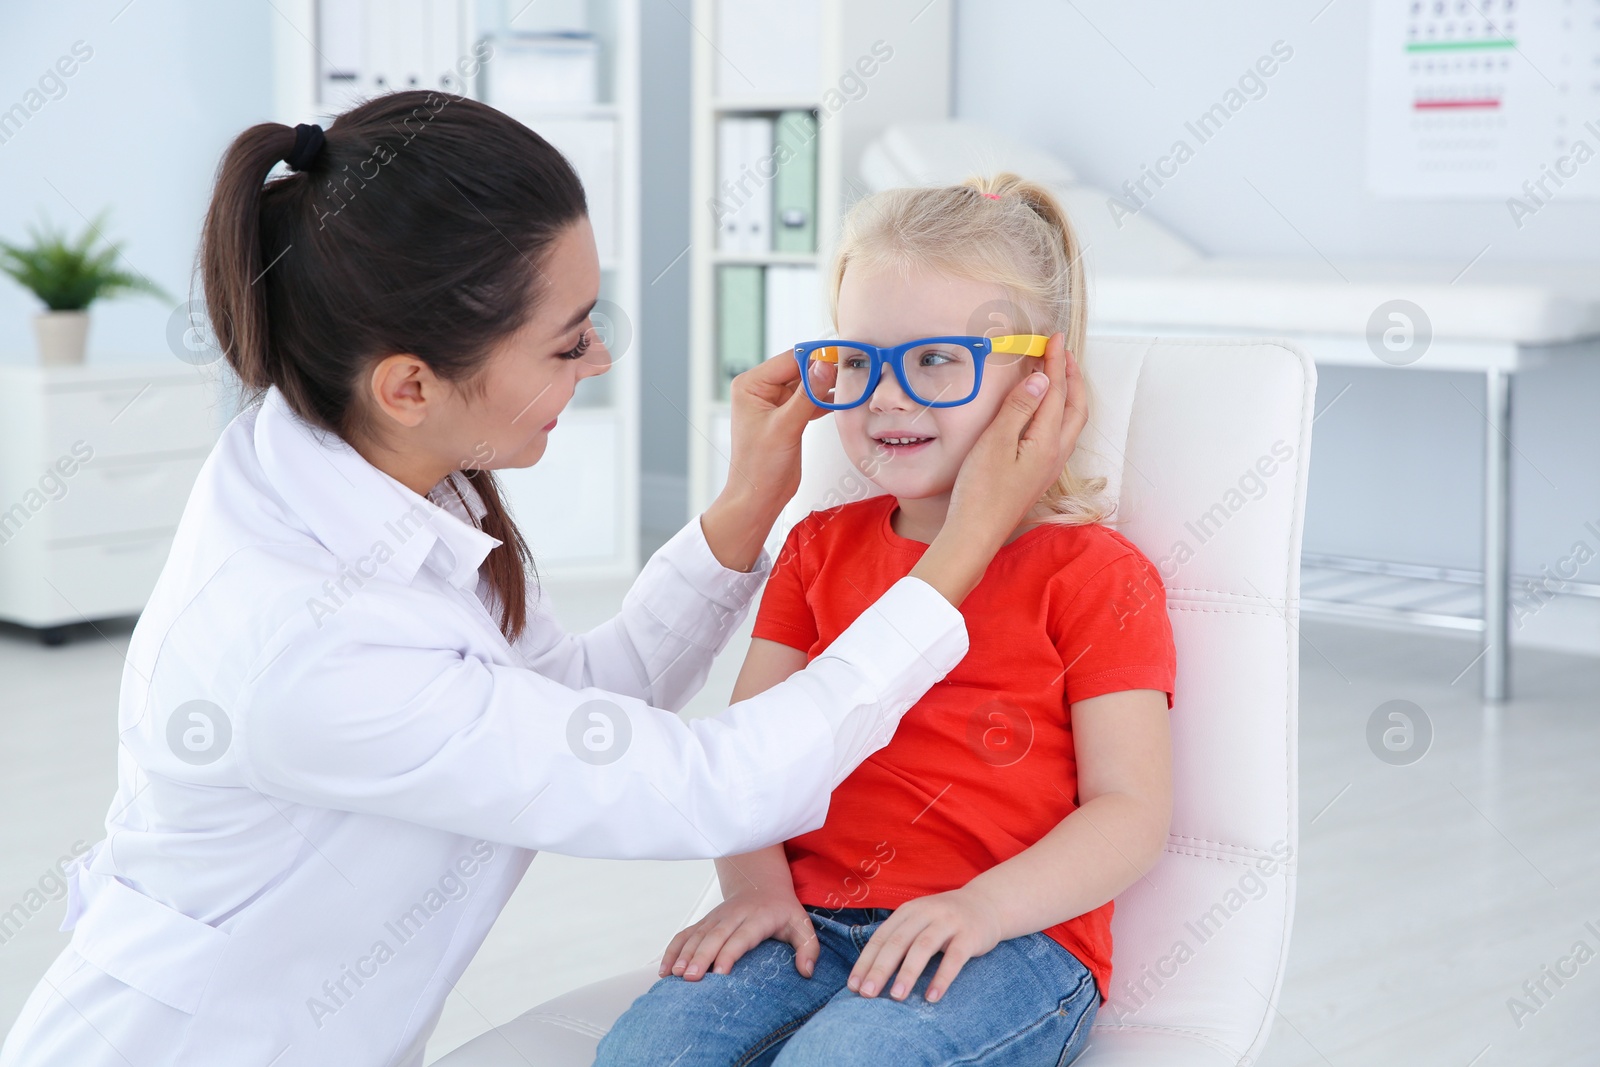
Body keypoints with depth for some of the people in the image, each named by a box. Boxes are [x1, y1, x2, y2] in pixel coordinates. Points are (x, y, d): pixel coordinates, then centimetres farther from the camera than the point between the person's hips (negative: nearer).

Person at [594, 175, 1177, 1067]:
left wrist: (983, 906, -21)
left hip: (1015, 937, -4)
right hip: (813, 919, 4)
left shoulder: (1093, 573, 2)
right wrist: (754, 884, -8)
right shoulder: (821, 548, 18)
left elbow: (1131, 814, -5)